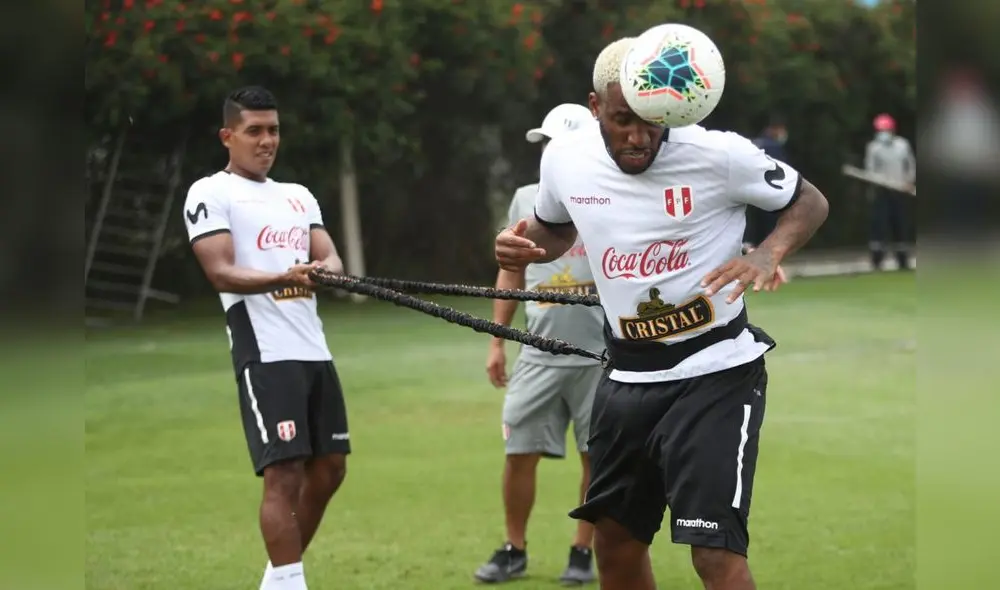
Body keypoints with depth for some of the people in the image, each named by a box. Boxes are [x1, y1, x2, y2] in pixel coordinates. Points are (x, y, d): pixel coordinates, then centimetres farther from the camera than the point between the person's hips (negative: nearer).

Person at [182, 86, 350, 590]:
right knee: (285, 474, -14)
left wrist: (325, 270, -17)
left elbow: (330, 257, 8)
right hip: (265, 354, -7)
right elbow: (221, 273, -13)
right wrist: (282, 277, -30)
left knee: (329, 468, 10)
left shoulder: (298, 196, 21)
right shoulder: (211, 194, -1)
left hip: (315, 350, 7)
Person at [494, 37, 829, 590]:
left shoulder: (718, 155, -17)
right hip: (627, 377, 6)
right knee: (615, 541, 16)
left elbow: (809, 202, -3)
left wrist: (770, 252, -23)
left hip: (715, 372, -6)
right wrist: (520, 245, -5)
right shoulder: (565, 159, -3)